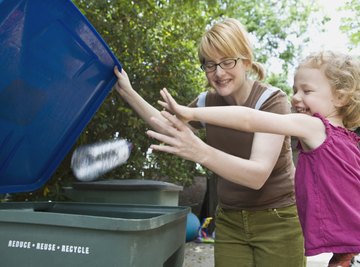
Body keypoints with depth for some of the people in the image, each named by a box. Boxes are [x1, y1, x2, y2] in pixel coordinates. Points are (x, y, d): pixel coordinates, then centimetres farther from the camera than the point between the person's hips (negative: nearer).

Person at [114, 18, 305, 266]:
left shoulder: (271, 100, -18)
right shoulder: (208, 102, -4)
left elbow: (258, 175, -30)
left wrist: (200, 151, -45)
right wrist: (128, 92, 7)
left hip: (277, 222, -3)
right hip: (229, 221, 4)